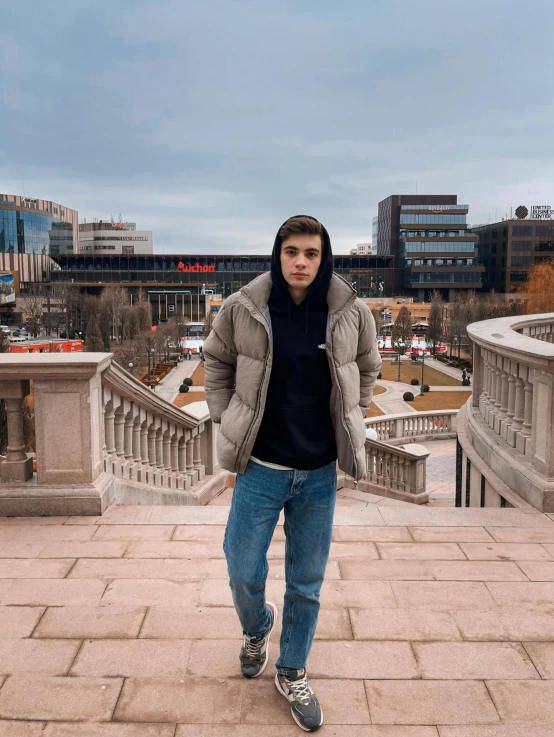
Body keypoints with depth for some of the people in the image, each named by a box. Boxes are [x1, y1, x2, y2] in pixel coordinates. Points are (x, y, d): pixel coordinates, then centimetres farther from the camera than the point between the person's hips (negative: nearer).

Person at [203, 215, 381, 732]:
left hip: (319, 474, 1)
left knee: (307, 583, 13)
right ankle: (256, 629, 45)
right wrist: (226, 420, 2)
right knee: (243, 572, 9)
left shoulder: (351, 314, -8)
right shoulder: (242, 309, -10)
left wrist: (349, 426, 7)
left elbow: (367, 370, 10)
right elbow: (217, 361, 8)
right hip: (260, 468, 0)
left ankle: (292, 674, 36)